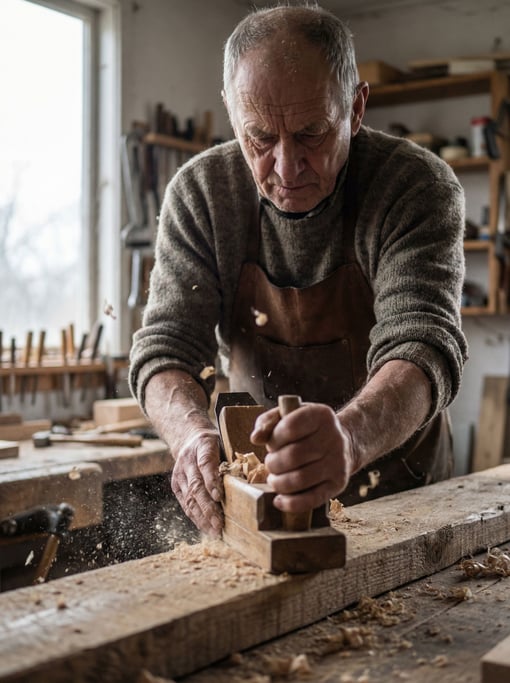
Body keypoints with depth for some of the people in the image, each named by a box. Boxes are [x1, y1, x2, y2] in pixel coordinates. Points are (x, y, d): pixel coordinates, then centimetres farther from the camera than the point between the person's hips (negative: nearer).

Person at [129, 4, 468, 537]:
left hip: (397, 491, 0)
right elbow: (166, 344, -13)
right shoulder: (199, 192, -10)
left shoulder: (420, 187, -17)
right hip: (263, 488, 1)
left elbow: (422, 344, -29)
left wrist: (351, 435, -51)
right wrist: (193, 435, -37)